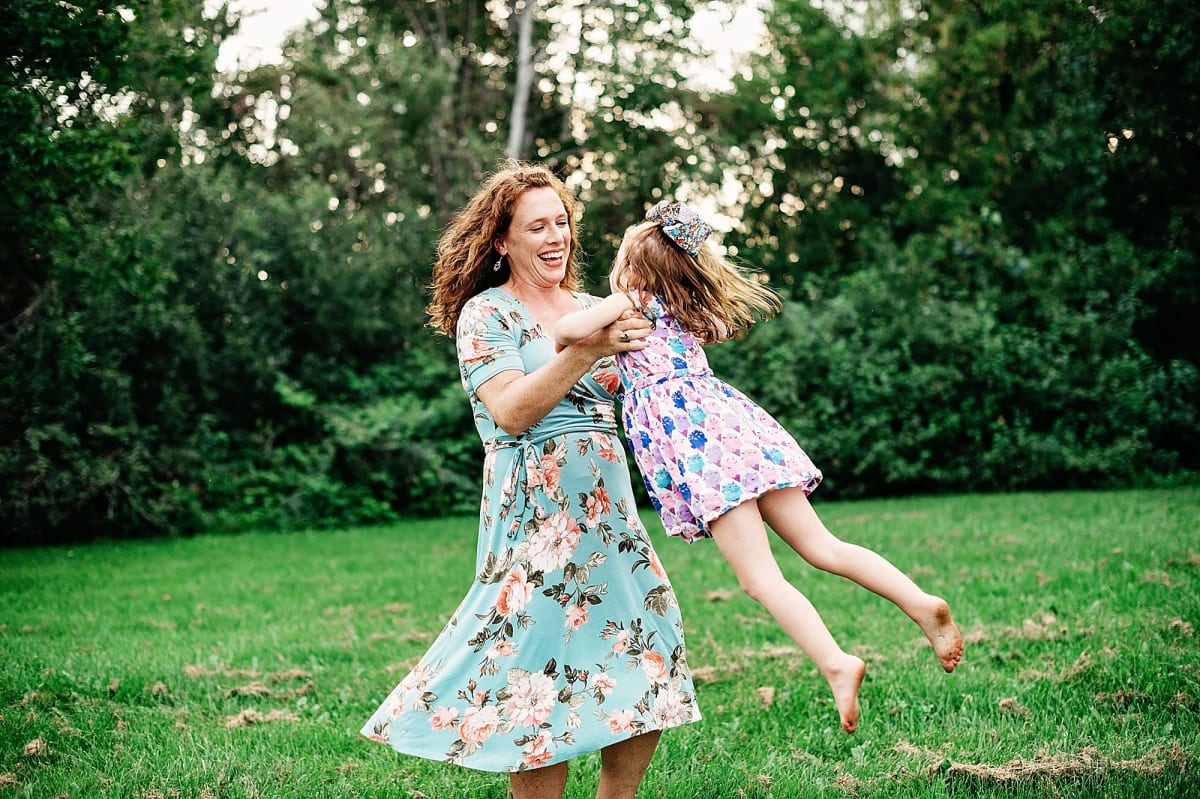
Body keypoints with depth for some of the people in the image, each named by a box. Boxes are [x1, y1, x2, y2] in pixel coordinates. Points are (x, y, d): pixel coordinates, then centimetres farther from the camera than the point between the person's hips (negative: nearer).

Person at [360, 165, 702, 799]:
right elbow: (512, 412, -14)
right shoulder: (486, 313, -1)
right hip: (534, 513, -6)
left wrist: (647, 347, -3)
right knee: (544, 685, -9)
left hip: (609, 509, 6)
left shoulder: (592, 309, 15)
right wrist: (588, 350, -22)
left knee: (646, 671, 4)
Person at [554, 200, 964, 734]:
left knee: (758, 576, -9)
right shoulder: (684, 310, 23)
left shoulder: (631, 302, 2)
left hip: (694, 434, -8)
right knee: (821, 546, 6)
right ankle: (921, 603, -6)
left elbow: (571, 329, -16)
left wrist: (558, 342, 10)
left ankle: (836, 663, -22)